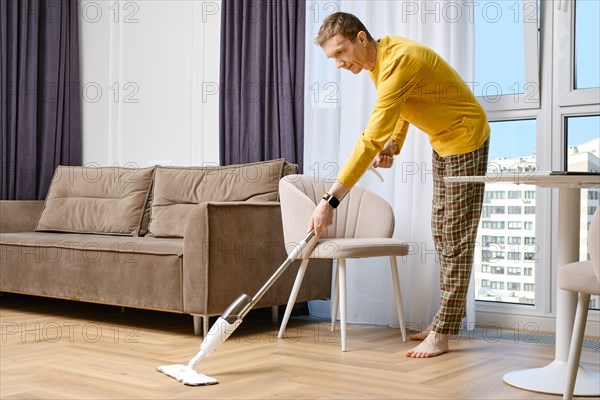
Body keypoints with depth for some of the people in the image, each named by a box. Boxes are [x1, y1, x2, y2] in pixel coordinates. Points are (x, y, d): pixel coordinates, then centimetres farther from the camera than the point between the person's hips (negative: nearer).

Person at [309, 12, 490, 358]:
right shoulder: (378, 58, -1)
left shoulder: (398, 61, -32)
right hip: (442, 142, 10)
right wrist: (393, 144, -5)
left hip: (465, 140, -10)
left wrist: (331, 200, -40)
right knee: (442, 233, 13)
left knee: (456, 238, -8)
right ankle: (447, 319, 22)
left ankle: (442, 333, -5)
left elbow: (371, 139, -39)